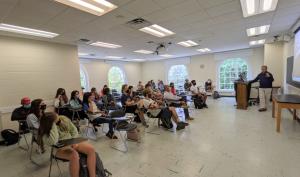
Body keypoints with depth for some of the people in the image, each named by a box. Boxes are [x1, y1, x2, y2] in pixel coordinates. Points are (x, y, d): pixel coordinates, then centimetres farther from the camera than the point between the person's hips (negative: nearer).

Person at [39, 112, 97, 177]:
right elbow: (53, 142, -32)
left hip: (72, 143, 4)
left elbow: (74, 131, 7)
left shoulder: (64, 119, -3)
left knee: (91, 149, -21)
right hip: (59, 148, -4)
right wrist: (54, 125, -29)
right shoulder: (45, 131, -14)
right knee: (74, 155, -39)